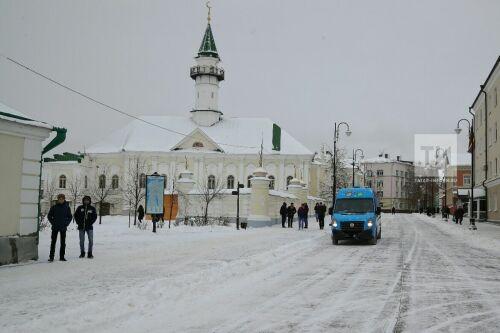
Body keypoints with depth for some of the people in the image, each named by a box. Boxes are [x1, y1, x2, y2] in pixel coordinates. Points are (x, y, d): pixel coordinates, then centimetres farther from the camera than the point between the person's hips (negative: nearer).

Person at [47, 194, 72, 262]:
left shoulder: (67, 207, 3)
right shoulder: (54, 207, 1)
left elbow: (70, 217, 11)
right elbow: (49, 216, 8)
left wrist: (67, 223, 0)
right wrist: (53, 223, -2)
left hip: (63, 228, 1)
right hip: (55, 228, -1)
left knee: (63, 242, 5)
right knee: (53, 242, -2)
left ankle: (62, 256, 13)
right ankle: (51, 256, 1)